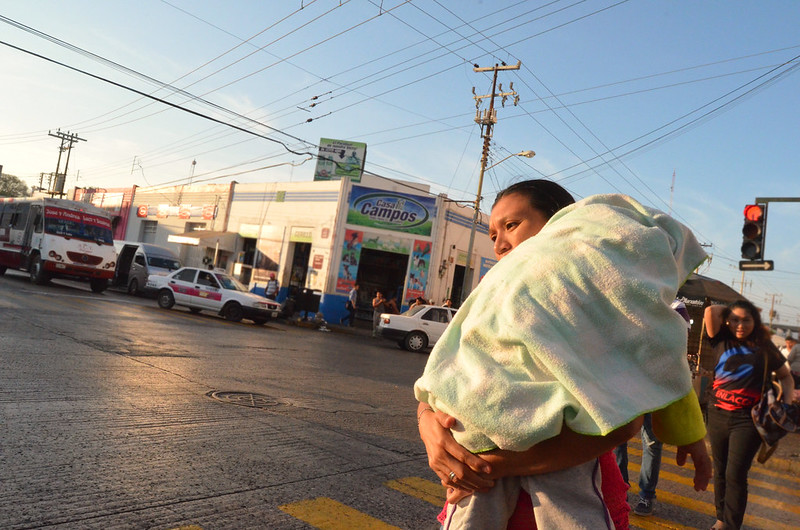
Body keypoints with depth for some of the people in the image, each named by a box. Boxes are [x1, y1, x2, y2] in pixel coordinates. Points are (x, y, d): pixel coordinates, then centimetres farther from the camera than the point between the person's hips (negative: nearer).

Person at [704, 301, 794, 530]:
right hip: (718, 414, 2)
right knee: (720, 471, 14)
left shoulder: (764, 348, 1)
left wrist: (787, 399, -3)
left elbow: (785, 376, 13)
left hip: (747, 419, -2)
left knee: (735, 474, -5)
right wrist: (729, 310, 5)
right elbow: (710, 311, -11)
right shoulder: (721, 342, 2)